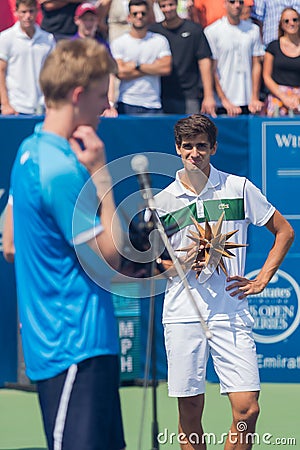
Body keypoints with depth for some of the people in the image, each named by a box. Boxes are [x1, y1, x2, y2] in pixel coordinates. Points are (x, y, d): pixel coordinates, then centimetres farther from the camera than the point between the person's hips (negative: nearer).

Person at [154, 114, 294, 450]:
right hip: (183, 316, 0)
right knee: (189, 413, 1)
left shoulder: (239, 188, 5)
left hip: (231, 313, 0)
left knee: (247, 411, -10)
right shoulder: (163, 201, 7)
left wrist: (261, 280, 5)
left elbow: (284, 232, 14)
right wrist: (182, 261, -7)